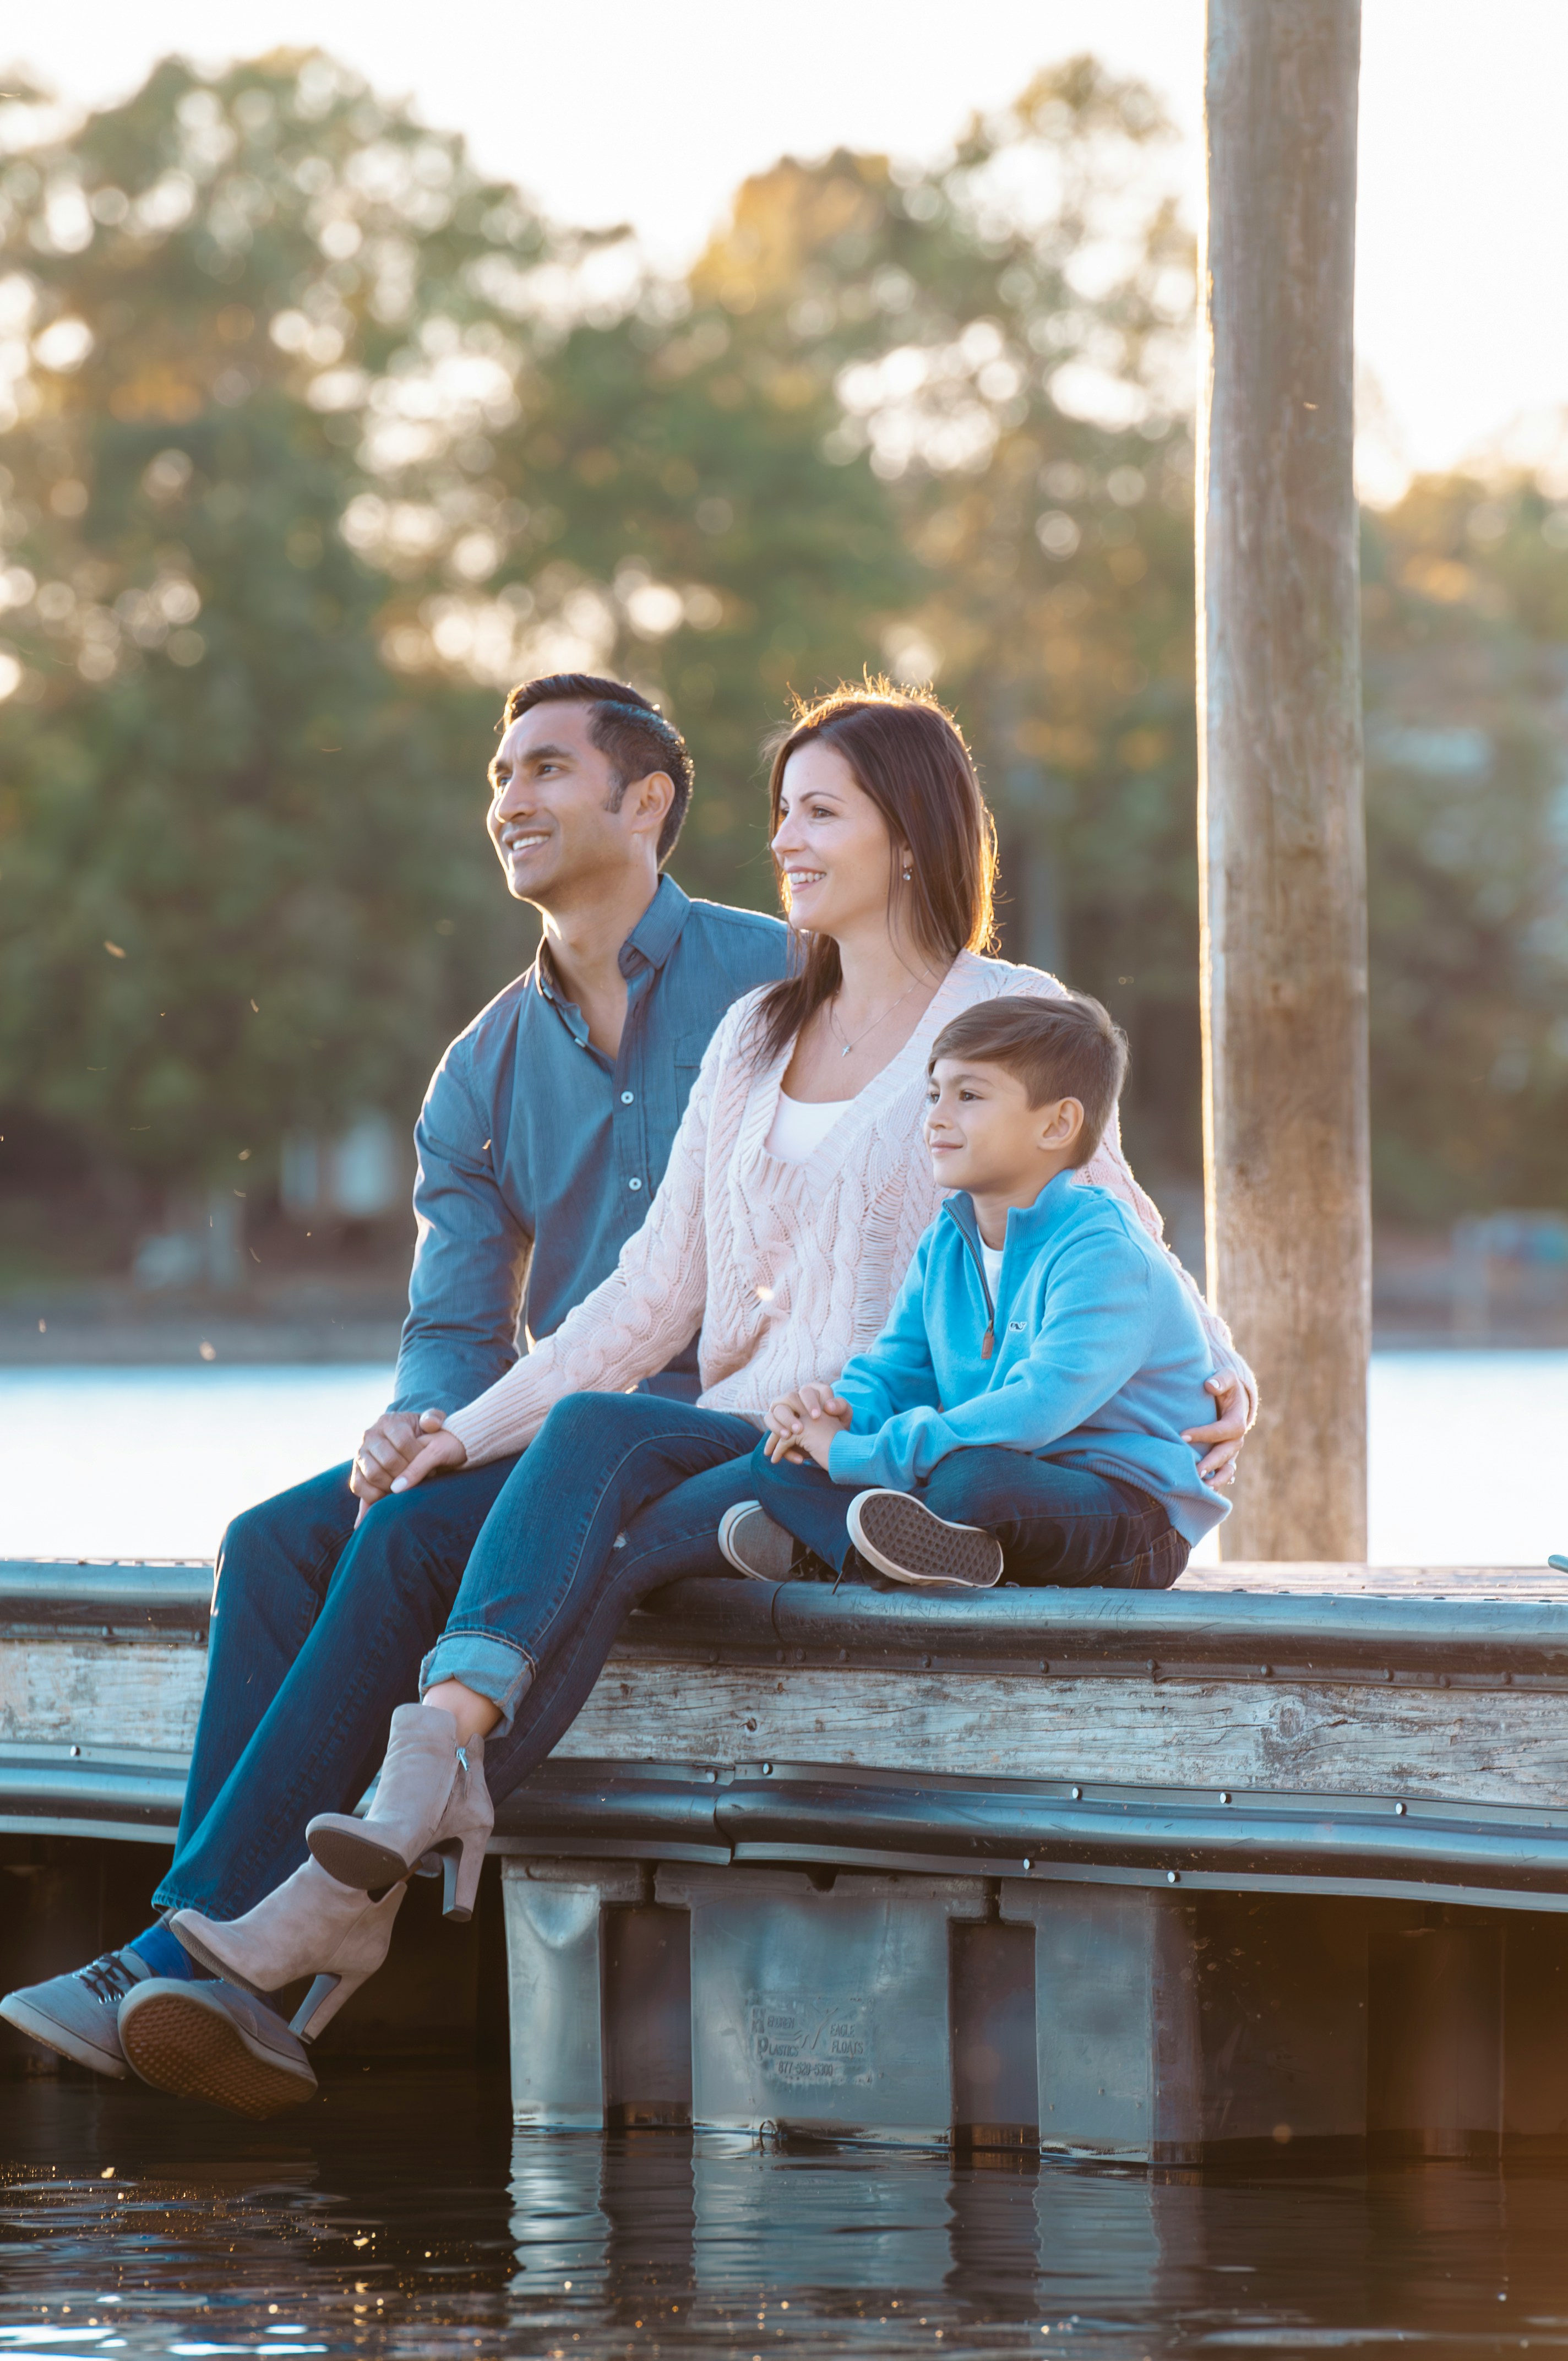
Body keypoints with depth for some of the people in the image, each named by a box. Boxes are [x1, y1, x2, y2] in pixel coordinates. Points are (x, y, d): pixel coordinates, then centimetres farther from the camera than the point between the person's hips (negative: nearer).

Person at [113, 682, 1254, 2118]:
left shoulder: (1007, 1016, 4)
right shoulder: (758, 1038, 22)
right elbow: (658, 1290, 18)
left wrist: (1217, 1374, -20)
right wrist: (475, 1427, 7)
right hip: (745, 1449, 6)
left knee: (599, 1439, -34)